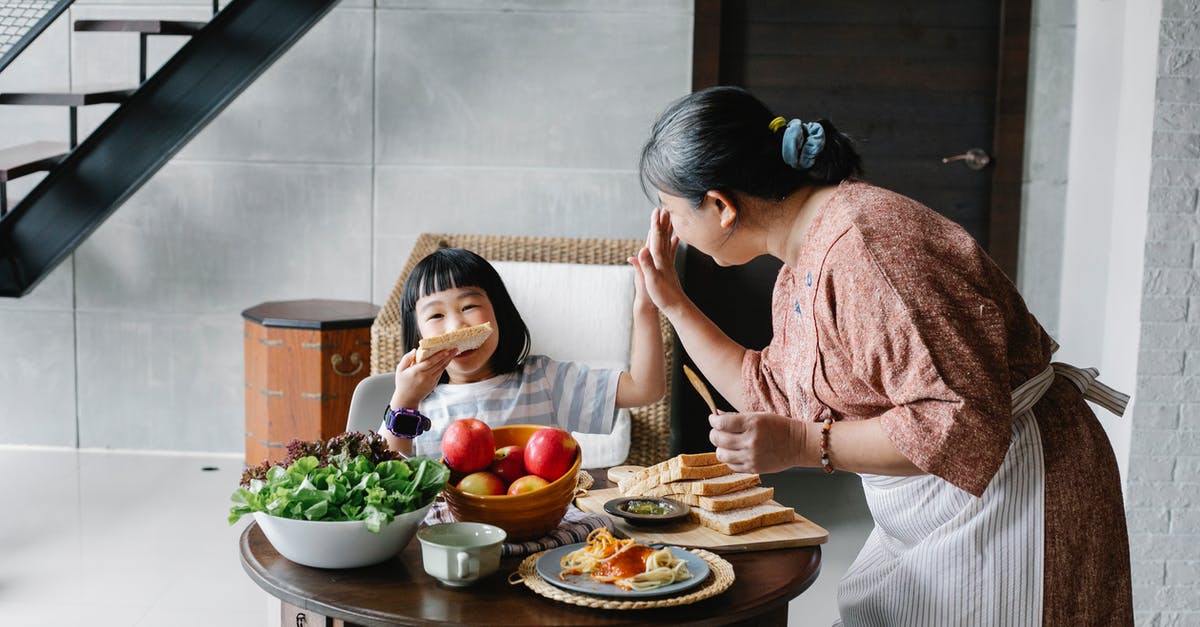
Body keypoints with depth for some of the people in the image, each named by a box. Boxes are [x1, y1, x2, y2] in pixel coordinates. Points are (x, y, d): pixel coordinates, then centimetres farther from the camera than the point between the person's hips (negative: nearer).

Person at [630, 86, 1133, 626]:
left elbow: (964, 424, -28)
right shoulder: (801, 258, 6)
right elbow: (773, 398, 15)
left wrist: (803, 445, -28)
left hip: (1008, 494, -9)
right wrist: (672, 303, 12)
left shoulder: (864, 245, -26)